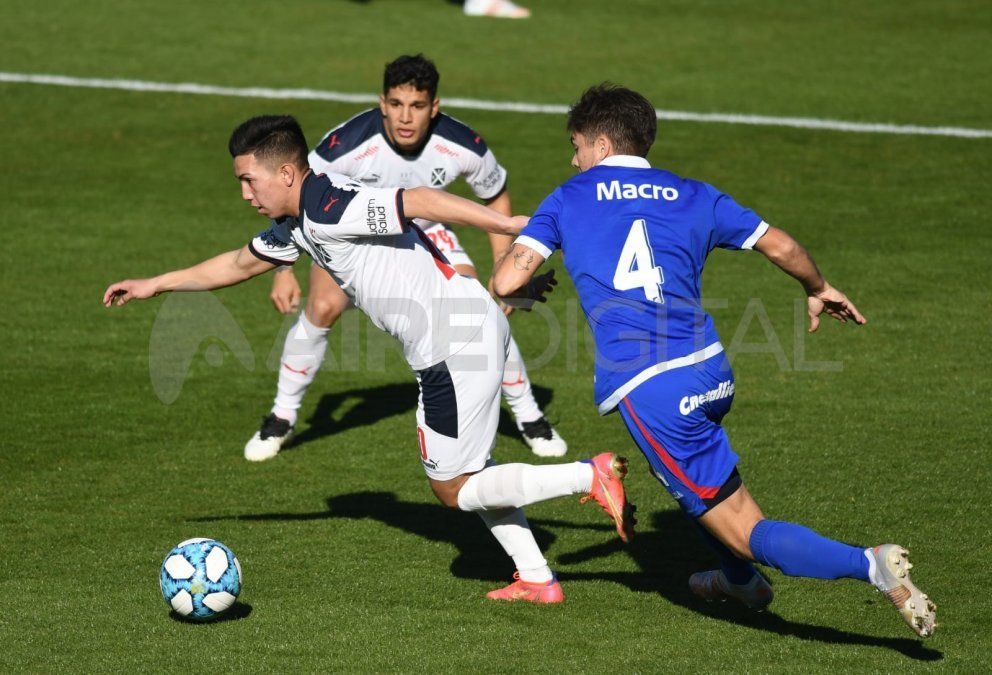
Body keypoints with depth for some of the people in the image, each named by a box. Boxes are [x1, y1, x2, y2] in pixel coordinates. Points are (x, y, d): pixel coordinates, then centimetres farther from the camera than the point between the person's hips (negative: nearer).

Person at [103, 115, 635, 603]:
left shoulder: (329, 209, -18)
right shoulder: (295, 227, 13)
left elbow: (420, 201, -29)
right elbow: (239, 264, 31)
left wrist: (509, 225, -35)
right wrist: (155, 285, 37)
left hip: (461, 340, -10)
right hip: (448, 345, 10)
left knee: (453, 489, -2)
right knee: (461, 471, 20)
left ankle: (591, 476, -7)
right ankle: (536, 580, 20)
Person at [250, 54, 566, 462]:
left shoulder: (463, 147, -28)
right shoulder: (348, 144, -36)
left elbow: (497, 197, -6)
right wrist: (282, 271, -24)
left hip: (427, 233, 1)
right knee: (322, 308, -23)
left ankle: (529, 418, 11)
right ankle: (281, 419, -3)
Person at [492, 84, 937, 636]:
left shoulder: (568, 201, 10)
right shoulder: (691, 196, 16)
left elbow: (507, 280, 0)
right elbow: (782, 247, 15)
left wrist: (526, 292, 25)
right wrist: (819, 290, 36)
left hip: (646, 390, -5)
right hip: (711, 373, 5)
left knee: (745, 532, -3)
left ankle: (869, 565, -24)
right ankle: (742, 579, 51)